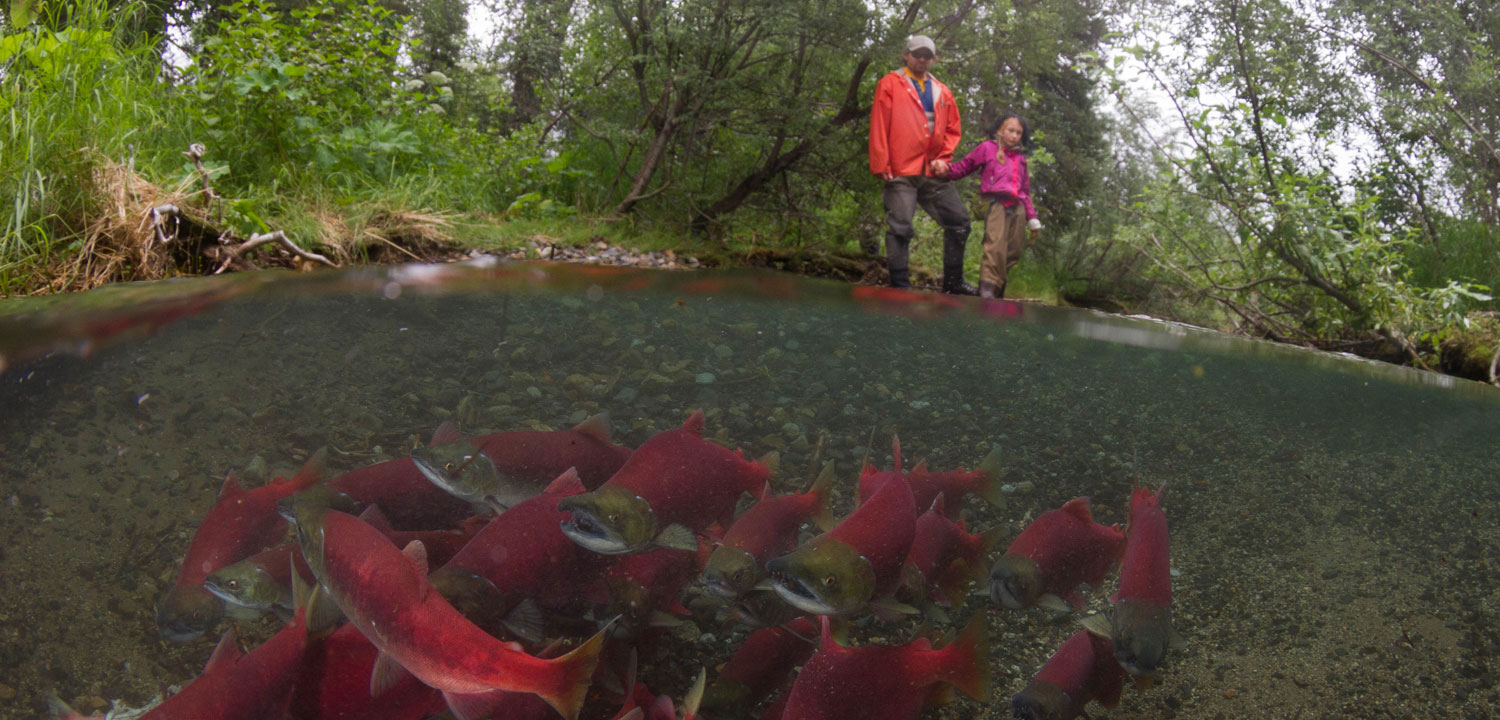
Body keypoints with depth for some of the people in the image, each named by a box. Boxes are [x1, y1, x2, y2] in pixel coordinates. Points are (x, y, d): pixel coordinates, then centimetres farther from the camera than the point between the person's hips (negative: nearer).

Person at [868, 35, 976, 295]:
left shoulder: (943, 92, 18)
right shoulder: (890, 84, 5)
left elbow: (953, 130, 20)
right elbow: (878, 127, -2)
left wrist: (943, 158, 3)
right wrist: (881, 165, -10)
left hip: (933, 173, 5)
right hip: (901, 173, -5)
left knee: (959, 220, 4)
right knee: (900, 227, -9)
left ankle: (953, 281, 13)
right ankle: (899, 283, -2)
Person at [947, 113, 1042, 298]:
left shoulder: (1020, 159, 25)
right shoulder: (987, 148, 13)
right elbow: (965, 166, 8)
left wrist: (1032, 218, 21)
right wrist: (946, 170, -13)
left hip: (1017, 208, 6)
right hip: (996, 204, -6)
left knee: (1012, 253, 0)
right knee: (996, 245, -24)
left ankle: (999, 291, 4)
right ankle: (987, 287, -29)